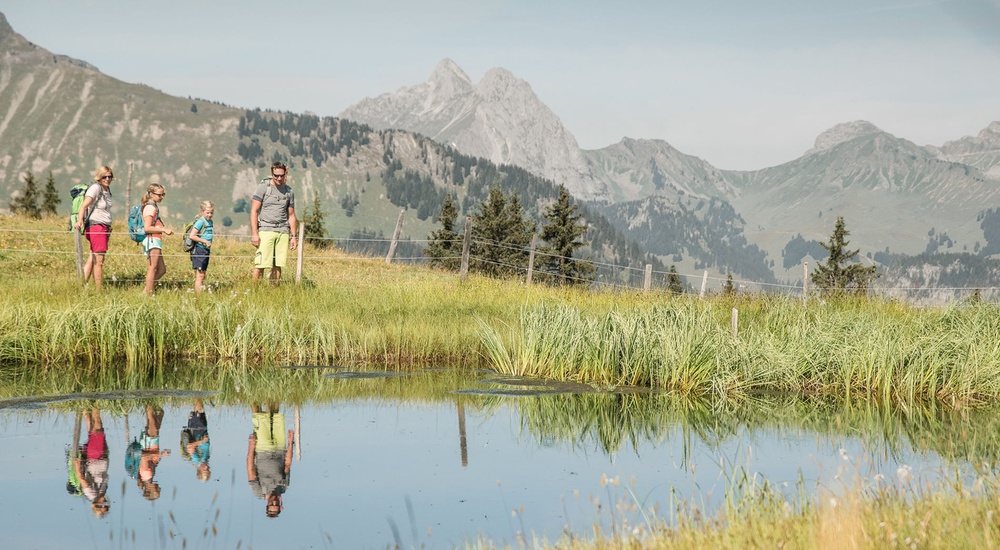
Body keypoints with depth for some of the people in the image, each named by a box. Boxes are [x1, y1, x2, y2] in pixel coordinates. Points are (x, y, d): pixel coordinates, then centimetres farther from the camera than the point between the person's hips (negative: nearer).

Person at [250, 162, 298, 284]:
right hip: (265, 230, -4)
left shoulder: (289, 191, 15)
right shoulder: (263, 187, 1)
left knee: (278, 265, 1)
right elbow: (254, 211, -3)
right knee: (260, 264, -11)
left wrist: (294, 236, 14)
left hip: (283, 232, 4)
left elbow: (291, 215, 21)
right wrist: (254, 233, -11)